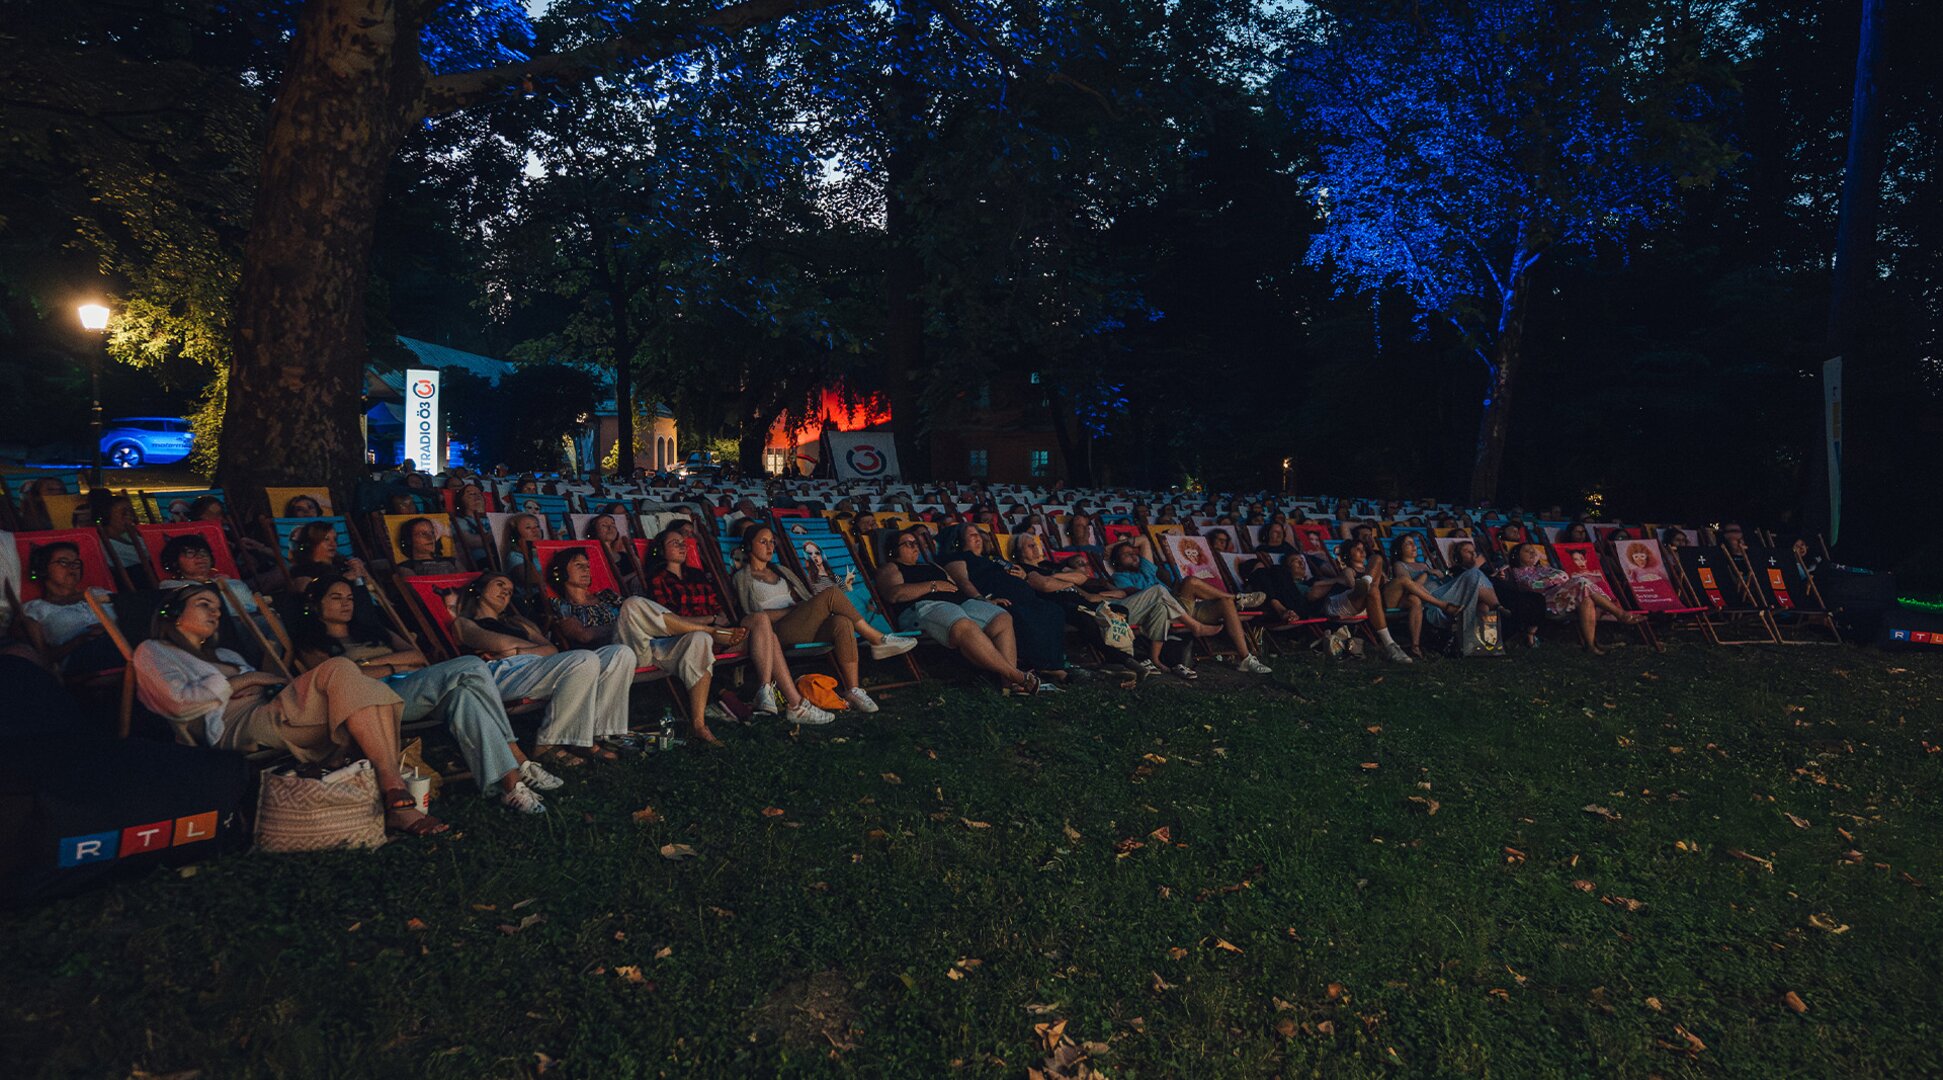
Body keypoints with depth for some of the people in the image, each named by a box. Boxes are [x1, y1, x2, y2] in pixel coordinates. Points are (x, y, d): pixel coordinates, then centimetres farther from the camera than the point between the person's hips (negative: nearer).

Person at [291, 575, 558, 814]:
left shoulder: (375, 634, 35)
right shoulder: (313, 645, 21)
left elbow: (418, 656, 16)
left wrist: (375, 662, 2)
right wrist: (395, 668, 2)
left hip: (419, 691, 5)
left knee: (462, 693, -34)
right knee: (471, 666, -28)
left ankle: (510, 783, -43)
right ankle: (518, 762, -34)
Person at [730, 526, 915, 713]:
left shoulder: (780, 571, 29)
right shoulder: (742, 578, 11)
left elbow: (806, 598, 25)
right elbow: (756, 615, -3)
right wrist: (794, 608, -7)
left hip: (805, 628, 6)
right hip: (779, 631, -6)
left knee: (842, 622, -31)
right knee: (831, 592, -28)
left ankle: (853, 690, -37)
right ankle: (878, 640, -24)